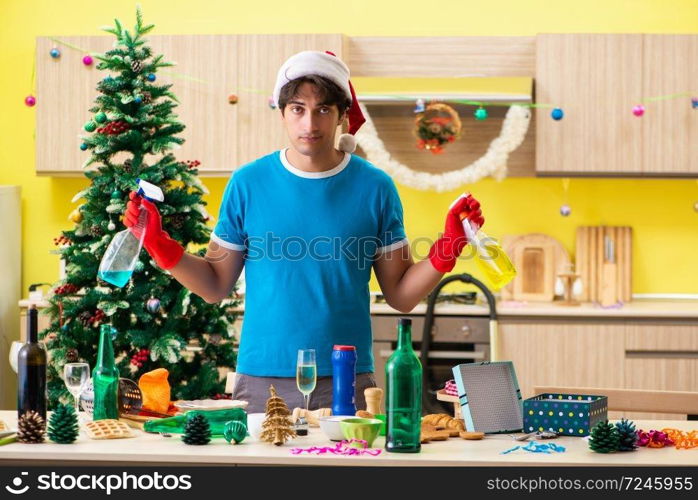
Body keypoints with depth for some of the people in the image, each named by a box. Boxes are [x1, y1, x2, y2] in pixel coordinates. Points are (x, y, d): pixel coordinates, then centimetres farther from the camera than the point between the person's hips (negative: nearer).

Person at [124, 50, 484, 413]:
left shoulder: (374, 187, 1)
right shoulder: (248, 183, 1)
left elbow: (401, 296, 3)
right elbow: (215, 287, 6)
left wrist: (448, 247, -11)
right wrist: (158, 244, -6)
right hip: (261, 381, 0)